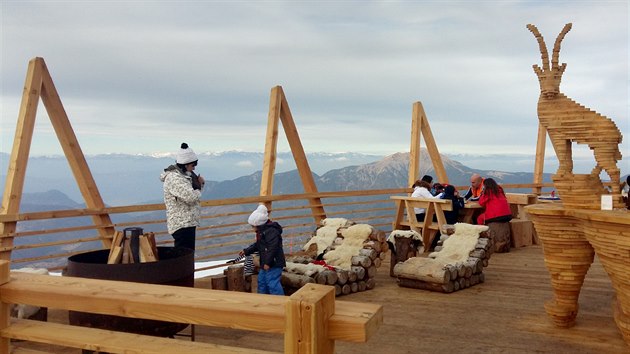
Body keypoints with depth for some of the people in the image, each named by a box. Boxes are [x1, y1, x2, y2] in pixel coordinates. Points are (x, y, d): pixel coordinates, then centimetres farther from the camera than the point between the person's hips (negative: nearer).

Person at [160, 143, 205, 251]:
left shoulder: (184, 175, 15)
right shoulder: (174, 178, -16)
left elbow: (194, 192, 23)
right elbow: (191, 196, -27)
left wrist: (200, 184, 3)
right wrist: (198, 190, -5)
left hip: (188, 223, 10)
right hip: (182, 225, -10)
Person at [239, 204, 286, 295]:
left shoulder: (271, 231, -20)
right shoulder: (261, 232, 15)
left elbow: (272, 248, -26)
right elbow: (257, 245, 28)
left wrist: (268, 263, -25)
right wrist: (246, 251, 25)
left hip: (273, 263, -11)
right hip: (265, 264, 11)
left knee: (272, 283, -13)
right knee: (261, 281, 20)